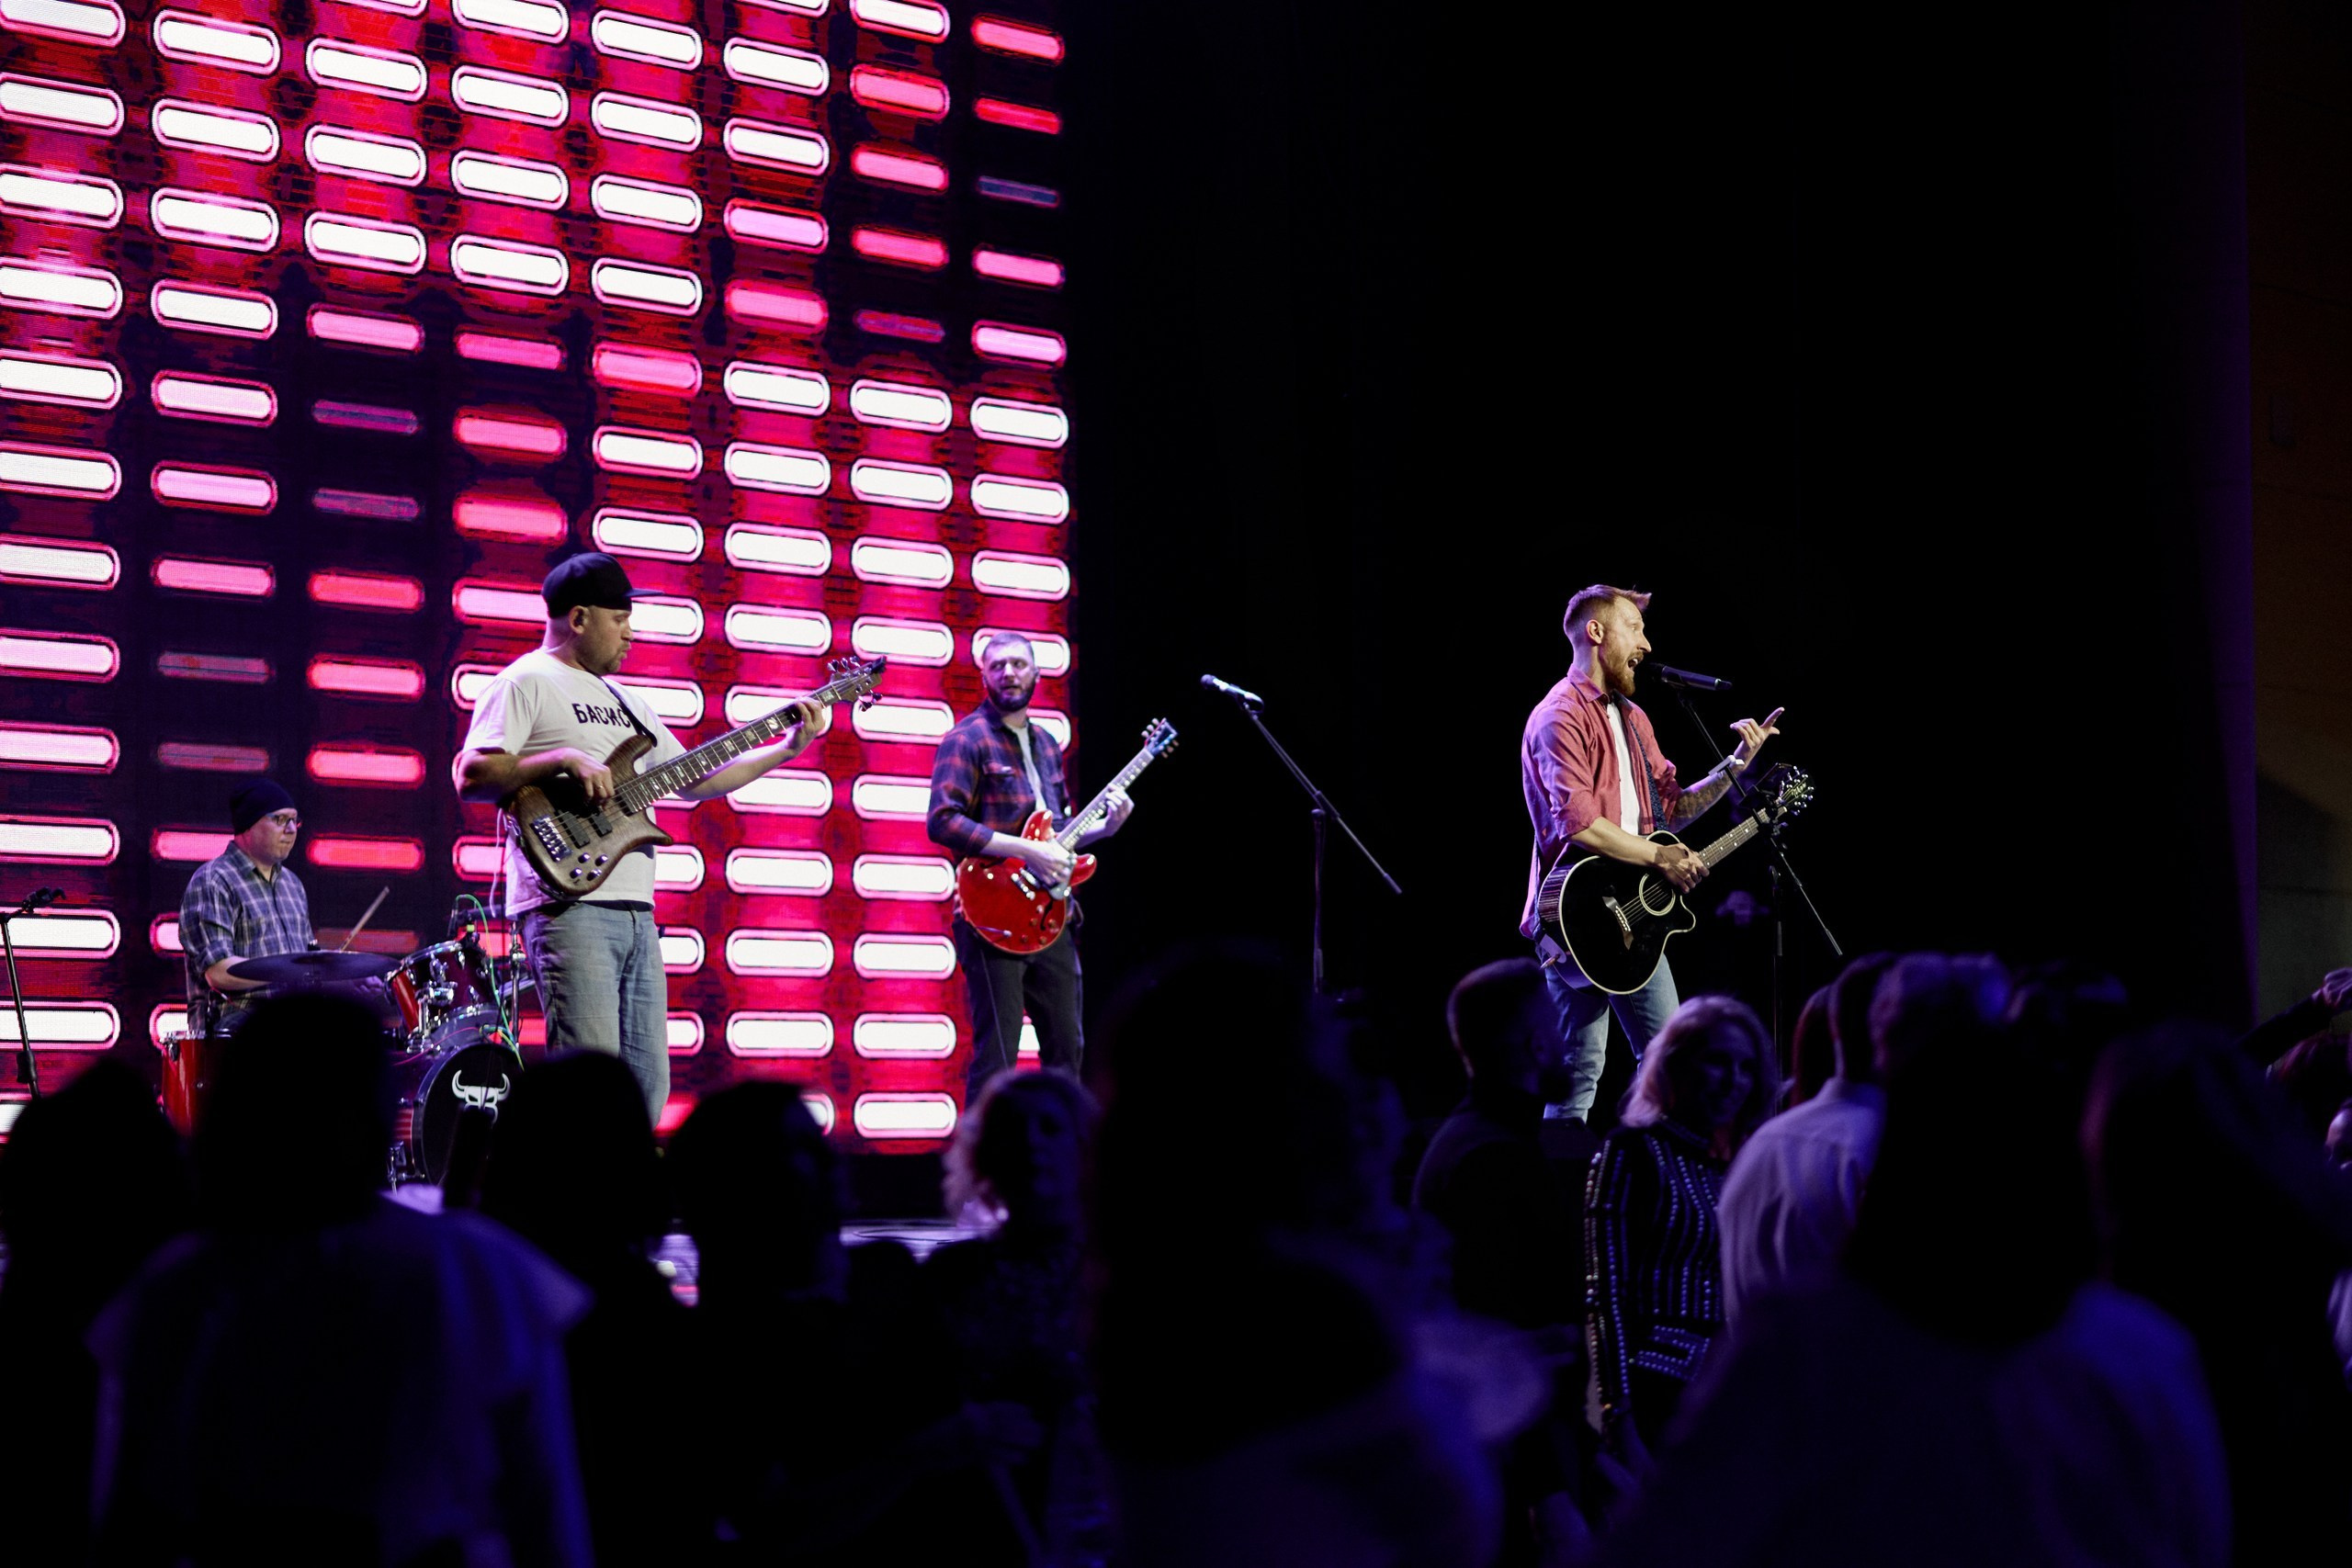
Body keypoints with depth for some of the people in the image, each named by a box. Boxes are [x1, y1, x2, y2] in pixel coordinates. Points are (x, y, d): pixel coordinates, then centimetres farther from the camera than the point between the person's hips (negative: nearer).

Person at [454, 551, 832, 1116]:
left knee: (648, 1085, 6)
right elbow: (470, 776, -12)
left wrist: (787, 749, 19)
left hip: (636, 914, 9)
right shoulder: (525, 683, 0)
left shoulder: (622, 700, 25)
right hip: (569, 906, -9)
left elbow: (693, 779, 26)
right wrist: (564, 759, -18)